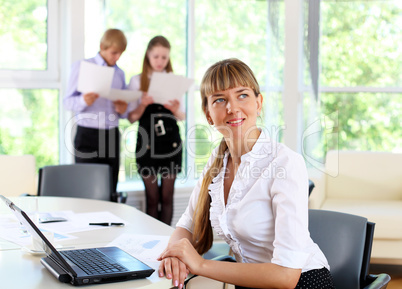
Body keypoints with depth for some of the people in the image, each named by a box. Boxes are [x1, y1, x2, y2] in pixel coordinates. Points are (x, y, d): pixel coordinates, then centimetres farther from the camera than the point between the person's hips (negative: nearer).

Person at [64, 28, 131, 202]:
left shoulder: (119, 73, 16)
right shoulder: (82, 67, 2)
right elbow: (68, 102, -3)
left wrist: (123, 110, -3)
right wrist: (84, 101, -23)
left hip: (112, 135, 4)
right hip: (88, 134, -4)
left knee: (110, 192, 2)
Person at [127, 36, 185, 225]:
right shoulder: (137, 81, 4)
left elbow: (182, 117, 8)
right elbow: (131, 118, 1)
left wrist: (176, 109, -14)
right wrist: (143, 105, -18)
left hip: (170, 142, 1)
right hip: (147, 143, -1)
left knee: (167, 196, 5)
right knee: (152, 197, 2)